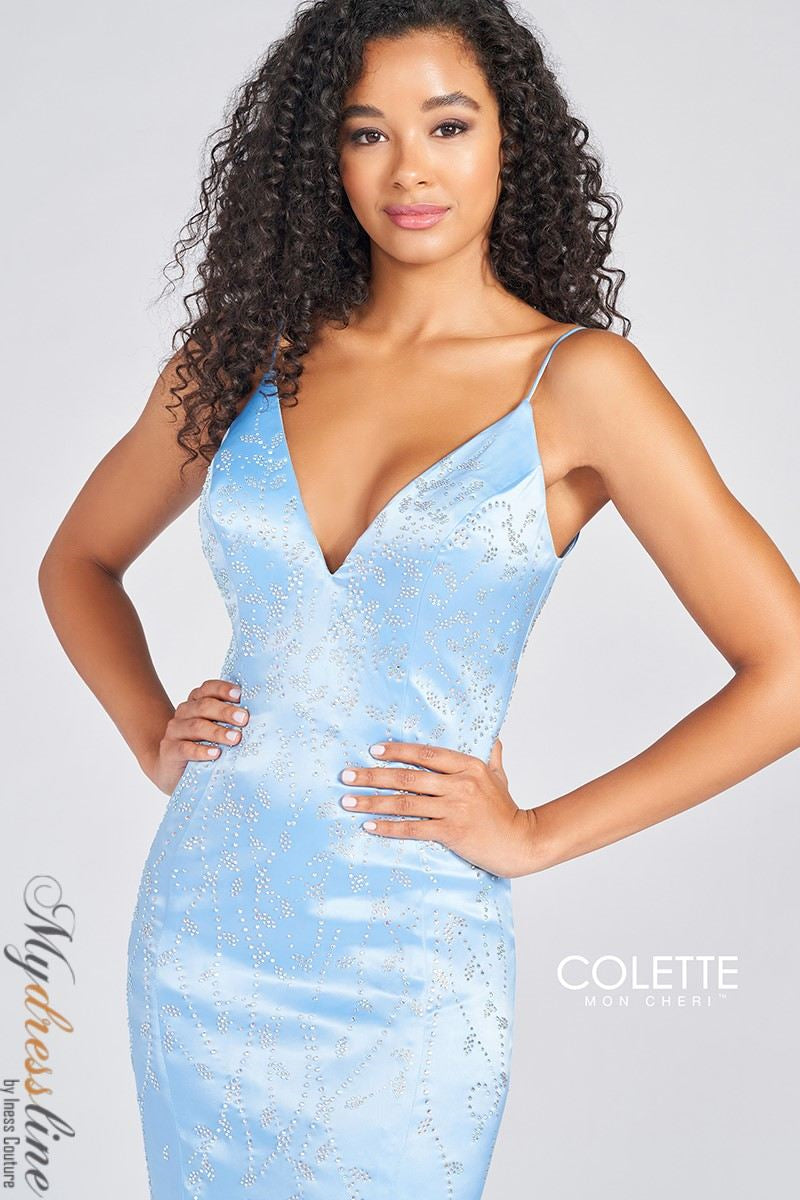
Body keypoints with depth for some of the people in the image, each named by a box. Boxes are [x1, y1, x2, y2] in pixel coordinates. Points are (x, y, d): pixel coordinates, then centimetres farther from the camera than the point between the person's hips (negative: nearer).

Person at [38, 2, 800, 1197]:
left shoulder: (577, 379, -8)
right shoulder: (243, 355, 3)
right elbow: (78, 561, 18)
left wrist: (536, 834, -9)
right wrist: (152, 733, 4)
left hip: (410, 960, -3)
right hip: (202, 931, 4)